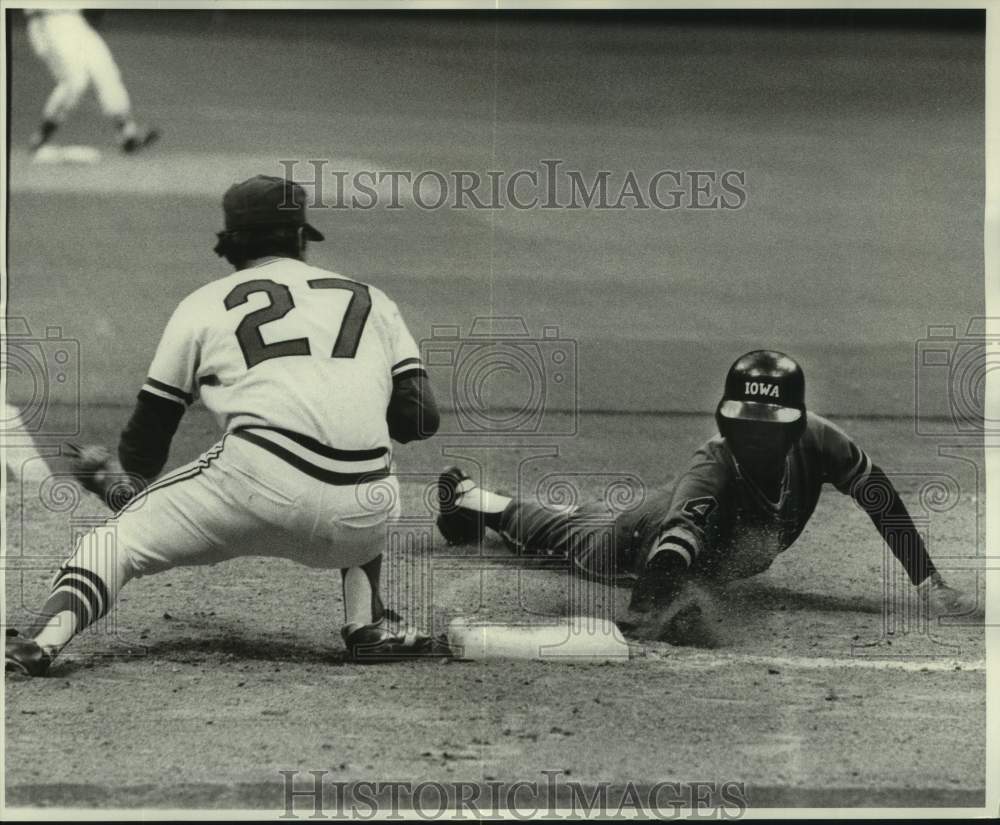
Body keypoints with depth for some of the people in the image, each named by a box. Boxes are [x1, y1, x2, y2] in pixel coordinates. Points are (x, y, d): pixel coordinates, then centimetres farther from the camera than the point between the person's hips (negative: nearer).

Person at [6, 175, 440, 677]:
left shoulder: (205, 303, 20)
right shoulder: (371, 301, 24)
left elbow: (150, 428, 25)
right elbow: (420, 420, 15)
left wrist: (125, 483, 43)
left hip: (261, 485, -3)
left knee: (121, 535, 10)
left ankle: (43, 641, -16)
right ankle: (367, 628, 20)